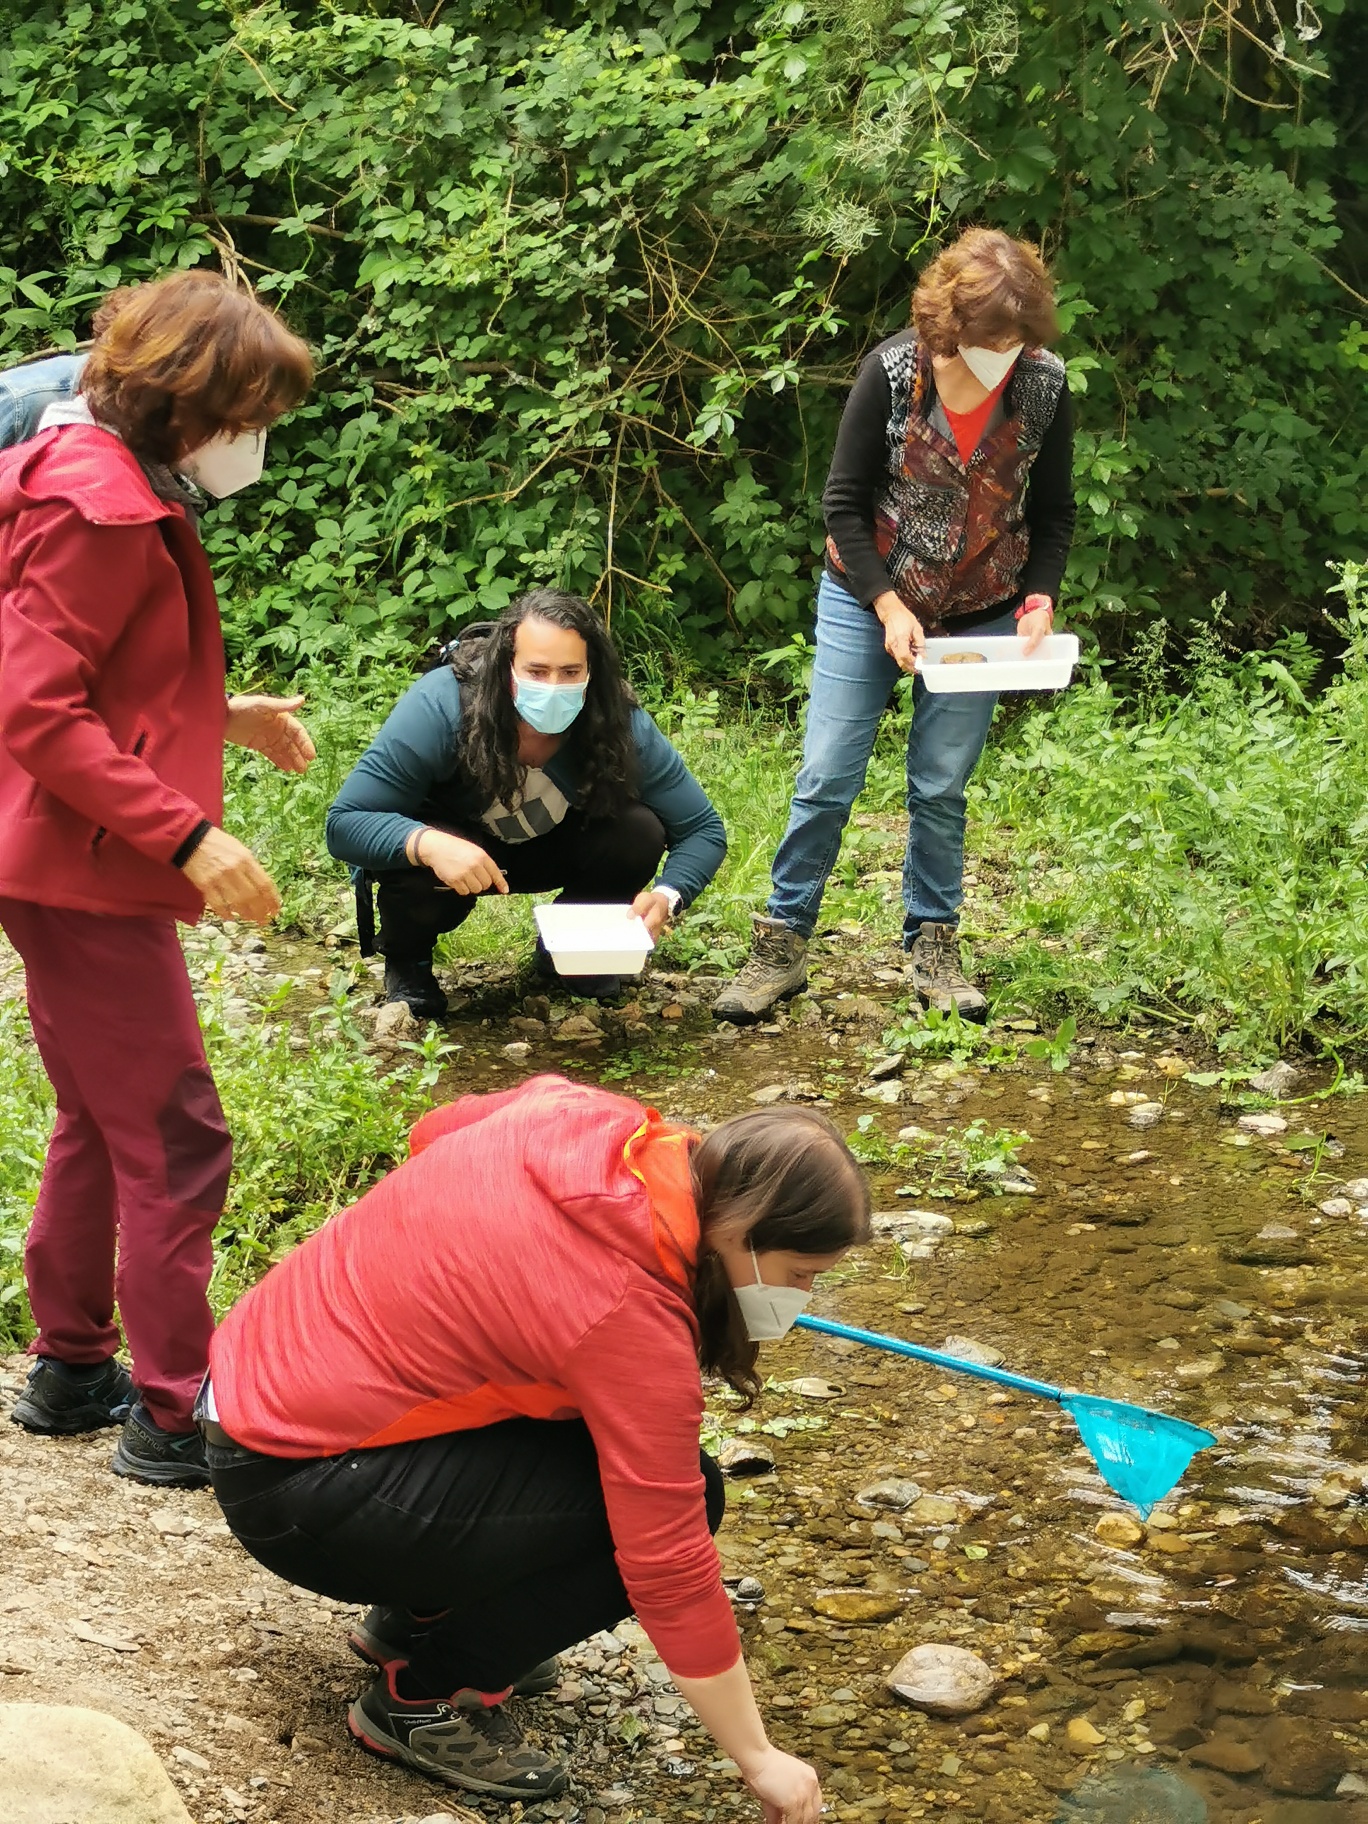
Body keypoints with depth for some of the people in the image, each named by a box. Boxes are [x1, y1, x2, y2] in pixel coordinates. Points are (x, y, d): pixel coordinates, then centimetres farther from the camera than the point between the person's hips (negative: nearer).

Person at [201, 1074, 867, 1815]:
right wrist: (758, 1759, -10)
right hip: (295, 1494, -9)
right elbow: (669, 1561, -20)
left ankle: (416, 1614, 21)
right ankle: (424, 1699, -1)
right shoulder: (631, 1313, -25)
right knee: (656, 1497, -13)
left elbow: (435, 1133, 18)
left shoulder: (578, 1115, -5)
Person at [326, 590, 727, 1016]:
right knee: (417, 863, -36)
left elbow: (704, 830, -16)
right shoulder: (441, 707, -34)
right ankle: (406, 963, 0)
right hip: (455, 848, -2)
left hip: (549, 850, 2)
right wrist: (427, 845, -52)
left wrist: (666, 897, -37)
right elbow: (345, 824, -32)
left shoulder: (622, 725, -26)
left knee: (640, 833, -25)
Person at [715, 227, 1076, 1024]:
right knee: (828, 778, -4)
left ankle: (934, 951, 17)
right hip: (868, 601, -1)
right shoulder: (895, 371, -18)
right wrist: (889, 607, -17)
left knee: (941, 788, 3)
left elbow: (1055, 512, 2)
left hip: (980, 617, 1)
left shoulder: (1045, 385, -12)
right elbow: (845, 503, -11)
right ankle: (782, 947, 6)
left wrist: (1041, 598, -12)